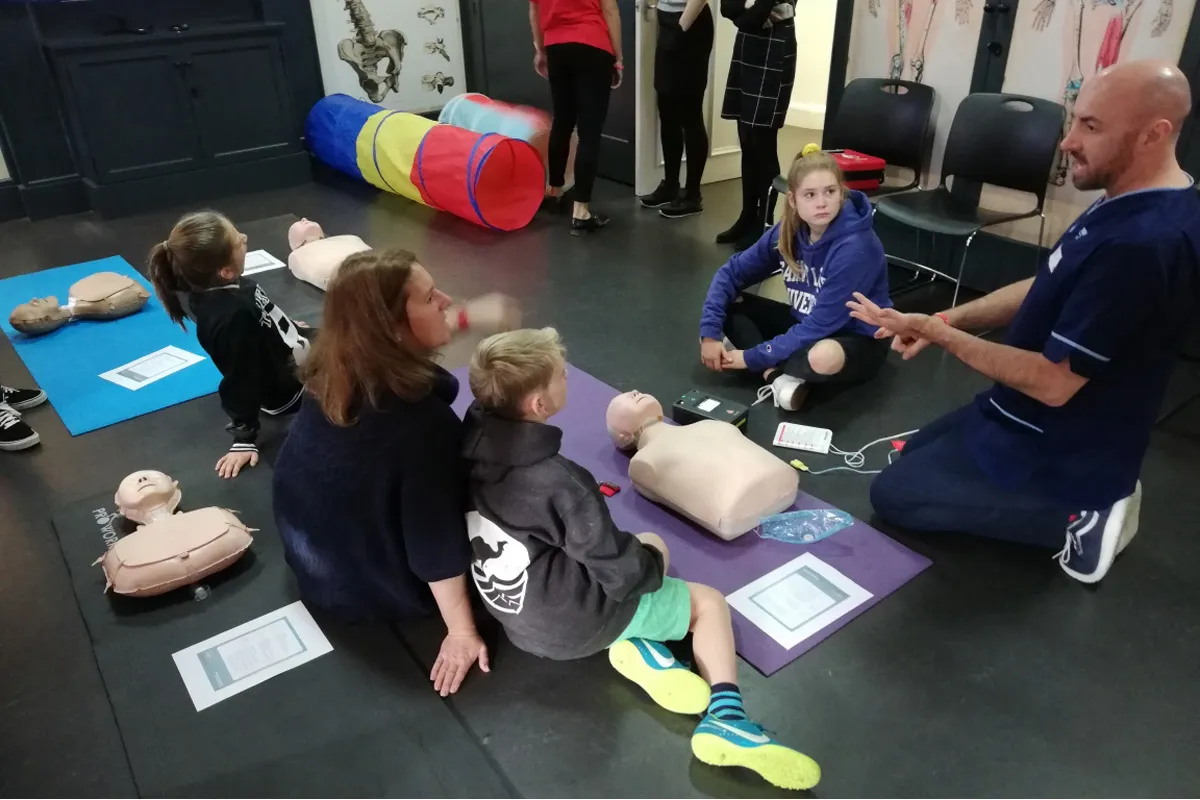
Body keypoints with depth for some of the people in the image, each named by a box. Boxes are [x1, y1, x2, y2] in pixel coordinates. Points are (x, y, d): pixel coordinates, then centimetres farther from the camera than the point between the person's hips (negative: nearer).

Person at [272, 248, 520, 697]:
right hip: (372, 587, -6)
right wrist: (462, 634, -16)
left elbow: (410, 343, 9)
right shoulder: (420, 422, -37)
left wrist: (468, 317, 9)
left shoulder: (332, 366, -16)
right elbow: (436, 543, -29)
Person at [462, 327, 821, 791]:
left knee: (649, 545, 24)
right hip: (572, 622, -7)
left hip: (516, 612, 7)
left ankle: (640, 645, 2)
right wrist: (653, 564, 1)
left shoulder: (474, 445, -10)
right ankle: (724, 719, -3)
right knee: (709, 602, 11)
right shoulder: (558, 482, -31)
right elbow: (620, 572, -21)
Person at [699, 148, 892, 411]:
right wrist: (710, 332, -16)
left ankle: (770, 367, -12)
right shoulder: (788, 231, -9)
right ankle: (776, 374, -21)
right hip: (807, 324, 7)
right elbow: (731, 273, -3)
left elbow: (822, 324, -28)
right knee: (728, 303, -7)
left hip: (858, 339, -7)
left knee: (823, 357, -43)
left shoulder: (855, 247, -28)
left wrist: (754, 357, -24)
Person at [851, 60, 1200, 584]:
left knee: (892, 494, -2)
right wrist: (946, 318, -4)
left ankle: (1075, 513, -2)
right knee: (917, 453, 24)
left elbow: (1053, 381, -30)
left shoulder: (1140, 244, -34)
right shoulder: (1134, 205, -1)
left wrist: (939, 335, -22)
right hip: (1038, 424, 10)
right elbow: (1051, 289, 9)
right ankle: (1086, 499, 15)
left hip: (1060, 450, -10)